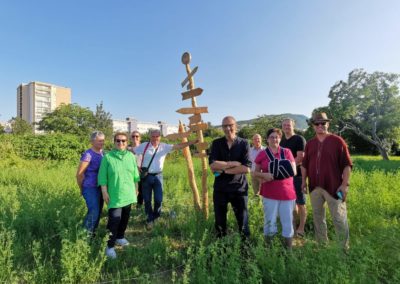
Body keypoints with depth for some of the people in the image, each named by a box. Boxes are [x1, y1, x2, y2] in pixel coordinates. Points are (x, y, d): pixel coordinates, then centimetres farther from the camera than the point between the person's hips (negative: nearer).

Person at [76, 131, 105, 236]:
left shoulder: (102, 153, 6)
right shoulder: (88, 154, -16)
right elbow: (79, 174, -13)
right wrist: (82, 189, -1)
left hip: (100, 188, 7)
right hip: (90, 188, -7)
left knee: (98, 212, 14)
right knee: (93, 212, -10)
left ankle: (92, 233, 30)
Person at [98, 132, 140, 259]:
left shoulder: (131, 156, 3)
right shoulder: (108, 157, -9)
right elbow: (102, 176, -8)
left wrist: (136, 189, 14)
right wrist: (104, 192, -11)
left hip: (128, 194, 5)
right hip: (114, 195, -5)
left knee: (125, 218, 17)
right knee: (114, 220, -6)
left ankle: (120, 237, 37)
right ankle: (110, 245, 10)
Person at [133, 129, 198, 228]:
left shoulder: (164, 146, -2)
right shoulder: (144, 146, -3)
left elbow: (178, 146, -11)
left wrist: (193, 142, -22)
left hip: (158, 176, 1)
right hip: (146, 176, 0)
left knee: (158, 199, 3)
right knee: (147, 199, 8)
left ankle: (156, 217, 30)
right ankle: (150, 219, 28)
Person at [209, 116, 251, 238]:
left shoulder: (244, 144, -4)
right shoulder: (216, 143, 0)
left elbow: (246, 168, -15)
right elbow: (213, 165, -13)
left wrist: (224, 169, -15)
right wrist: (233, 163, -17)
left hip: (239, 188, -1)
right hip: (220, 188, 2)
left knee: (243, 221, 10)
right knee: (219, 221, 15)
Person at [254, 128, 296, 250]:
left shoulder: (287, 152, 4)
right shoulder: (262, 154, 2)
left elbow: (294, 171, 0)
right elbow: (256, 172, 7)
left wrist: (275, 175, -13)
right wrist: (264, 175, -16)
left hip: (287, 192, 1)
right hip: (269, 193, -1)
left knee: (288, 222, 7)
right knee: (270, 222, 5)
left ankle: (288, 250, 22)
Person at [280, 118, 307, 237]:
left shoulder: (299, 139, -7)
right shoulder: (282, 141, 13)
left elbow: (300, 158, -16)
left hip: (297, 175, -6)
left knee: (300, 203, 1)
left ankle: (301, 229, 11)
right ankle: (293, 226, 27)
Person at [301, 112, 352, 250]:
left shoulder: (337, 141, -5)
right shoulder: (310, 143, 9)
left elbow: (347, 164, -7)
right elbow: (304, 164, 14)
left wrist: (345, 184, -12)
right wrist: (304, 180, 9)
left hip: (333, 187, -5)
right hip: (315, 187, 5)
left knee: (339, 219, 2)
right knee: (318, 217, 14)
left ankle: (344, 248, 18)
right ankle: (322, 245, 29)